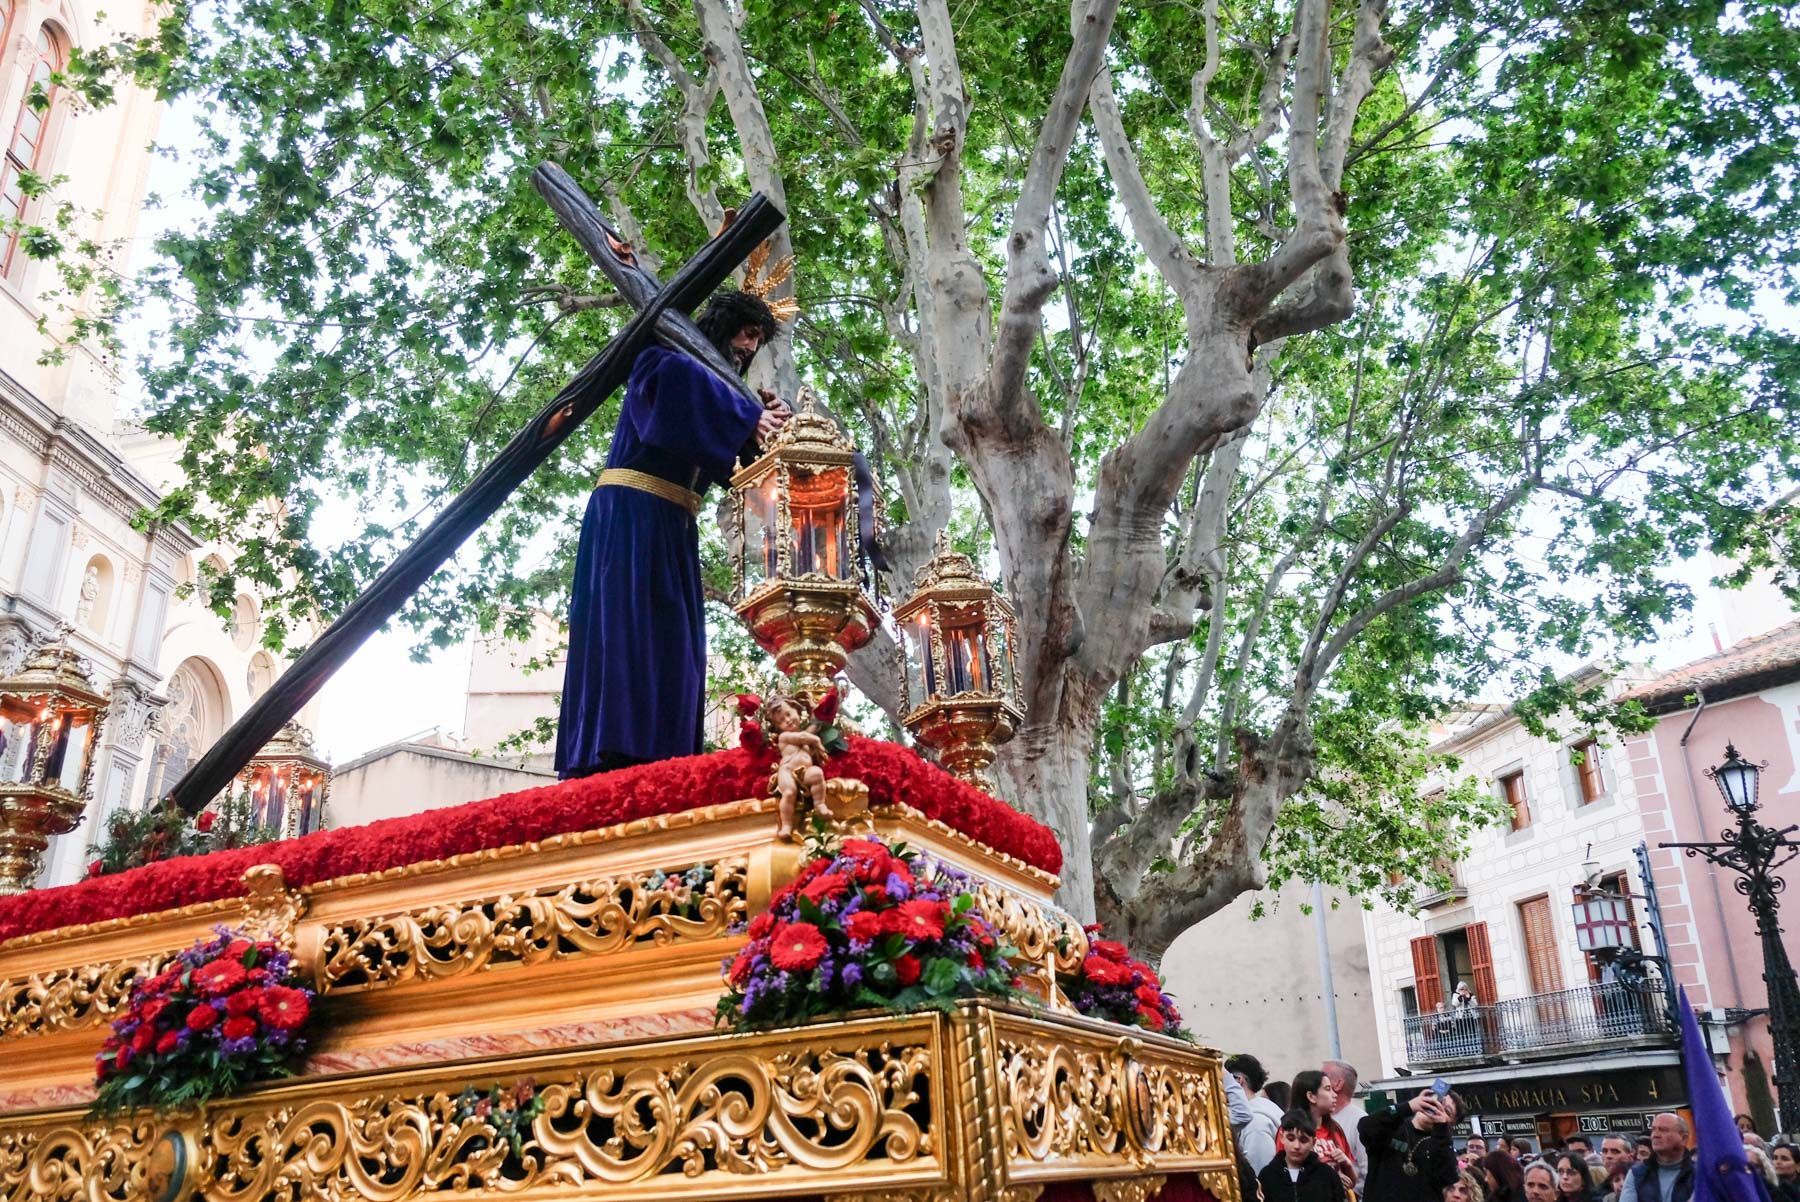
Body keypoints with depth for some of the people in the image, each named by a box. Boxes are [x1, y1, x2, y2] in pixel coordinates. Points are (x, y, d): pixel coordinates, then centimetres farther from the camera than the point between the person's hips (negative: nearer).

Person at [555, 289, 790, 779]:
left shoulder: (717, 390, 25)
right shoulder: (664, 360, 4)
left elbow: (725, 466, 12)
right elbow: (674, 374, -24)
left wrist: (757, 427, -7)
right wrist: (746, 416, -20)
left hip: (673, 525, 8)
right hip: (631, 510, -8)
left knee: (670, 640, -3)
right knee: (629, 628, -18)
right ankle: (611, 764, -26)